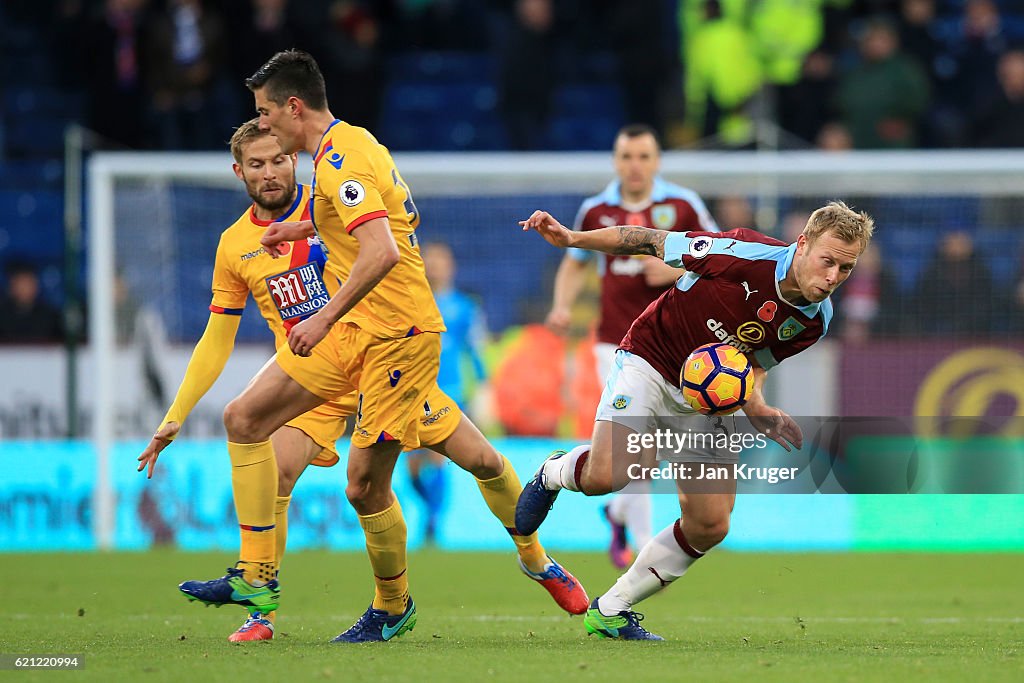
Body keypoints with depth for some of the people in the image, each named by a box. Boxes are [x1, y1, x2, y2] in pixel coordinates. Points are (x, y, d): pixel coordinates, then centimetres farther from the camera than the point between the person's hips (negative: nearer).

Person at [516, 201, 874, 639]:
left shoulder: (815, 321, -9)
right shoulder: (747, 253, -26)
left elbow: (757, 360, 7)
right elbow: (657, 243, -14)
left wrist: (757, 410, -14)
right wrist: (572, 239, -16)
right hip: (650, 360, -5)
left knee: (710, 527, -4)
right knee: (606, 476, -27)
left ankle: (611, 611, 14)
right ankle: (554, 473, 13)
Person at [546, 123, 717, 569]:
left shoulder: (682, 205, -2)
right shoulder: (595, 210, 3)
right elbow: (574, 264, 17)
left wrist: (679, 270, -16)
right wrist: (563, 305, -1)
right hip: (616, 344, 0)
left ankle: (619, 511, 33)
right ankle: (643, 544, -2)